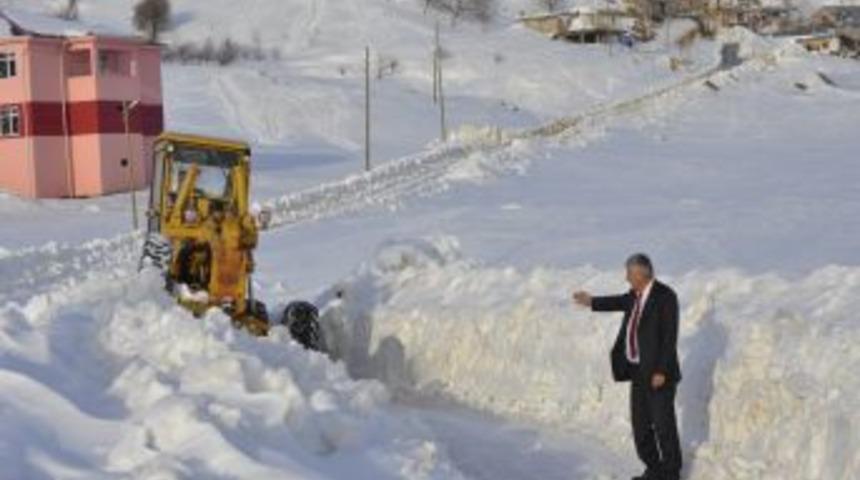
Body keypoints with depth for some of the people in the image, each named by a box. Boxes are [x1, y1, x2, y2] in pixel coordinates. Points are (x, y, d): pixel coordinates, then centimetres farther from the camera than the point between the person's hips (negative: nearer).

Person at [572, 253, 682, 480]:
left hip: (658, 372, -8)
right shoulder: (637, 294, 6)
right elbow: (623, 302, 30)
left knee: (664, 424, 1)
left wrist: (661, 371, -22)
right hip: (639, 370, 8)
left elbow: (670, 336, -20)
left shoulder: (665, 296, -18)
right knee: (640, 424, 12)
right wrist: (592, 302, 36)